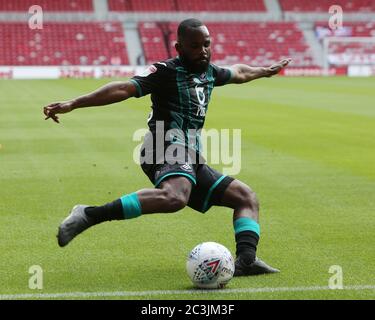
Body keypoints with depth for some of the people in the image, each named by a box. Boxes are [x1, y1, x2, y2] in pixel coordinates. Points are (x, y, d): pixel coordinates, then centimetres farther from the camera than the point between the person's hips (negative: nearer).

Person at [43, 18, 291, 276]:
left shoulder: (209, 72, 21)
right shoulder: (167, 71, -4)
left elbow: (238, 73, 43)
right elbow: (125, 88, -15)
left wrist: (265, 71, 60)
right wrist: (72, 105, -24)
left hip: (191, 161, 9)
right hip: (169, 148, -9)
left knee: (247, 197, 8)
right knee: (174, 198, -40)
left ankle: (246, 260, -12)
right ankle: (90, 215, -36)